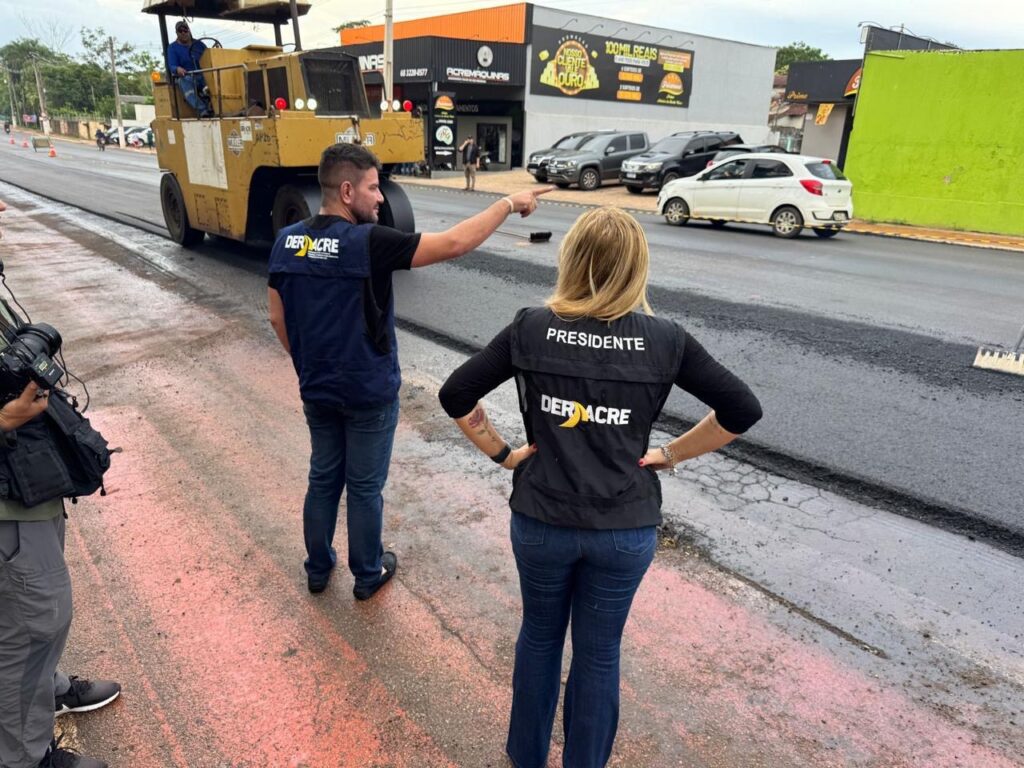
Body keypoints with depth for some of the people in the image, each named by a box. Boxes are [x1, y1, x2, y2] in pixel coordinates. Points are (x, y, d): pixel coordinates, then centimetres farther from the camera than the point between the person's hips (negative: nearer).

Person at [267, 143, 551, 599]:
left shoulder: (286, 241, -2)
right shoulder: (368, 241, -22)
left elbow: (277, 318, 5)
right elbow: (454, 244, -24)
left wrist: (308, 365, 17)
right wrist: (508, 204, -13)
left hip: (315, 391, 6)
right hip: (369, 393, -6)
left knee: (322, 479, 21)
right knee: (365, 488, 11)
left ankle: (317, 569, 37)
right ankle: (368, 575, 31)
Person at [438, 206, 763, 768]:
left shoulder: (531, 327, -9)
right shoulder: (664, 339, -9)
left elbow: (455, 396, -7)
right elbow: (743, 410, -5)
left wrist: (501, 453, 3)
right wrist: (672, 454, 2)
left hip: (540, 520, 1)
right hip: (625, 528, 0)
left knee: (539, 634, 25)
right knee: (598, 651, 19)